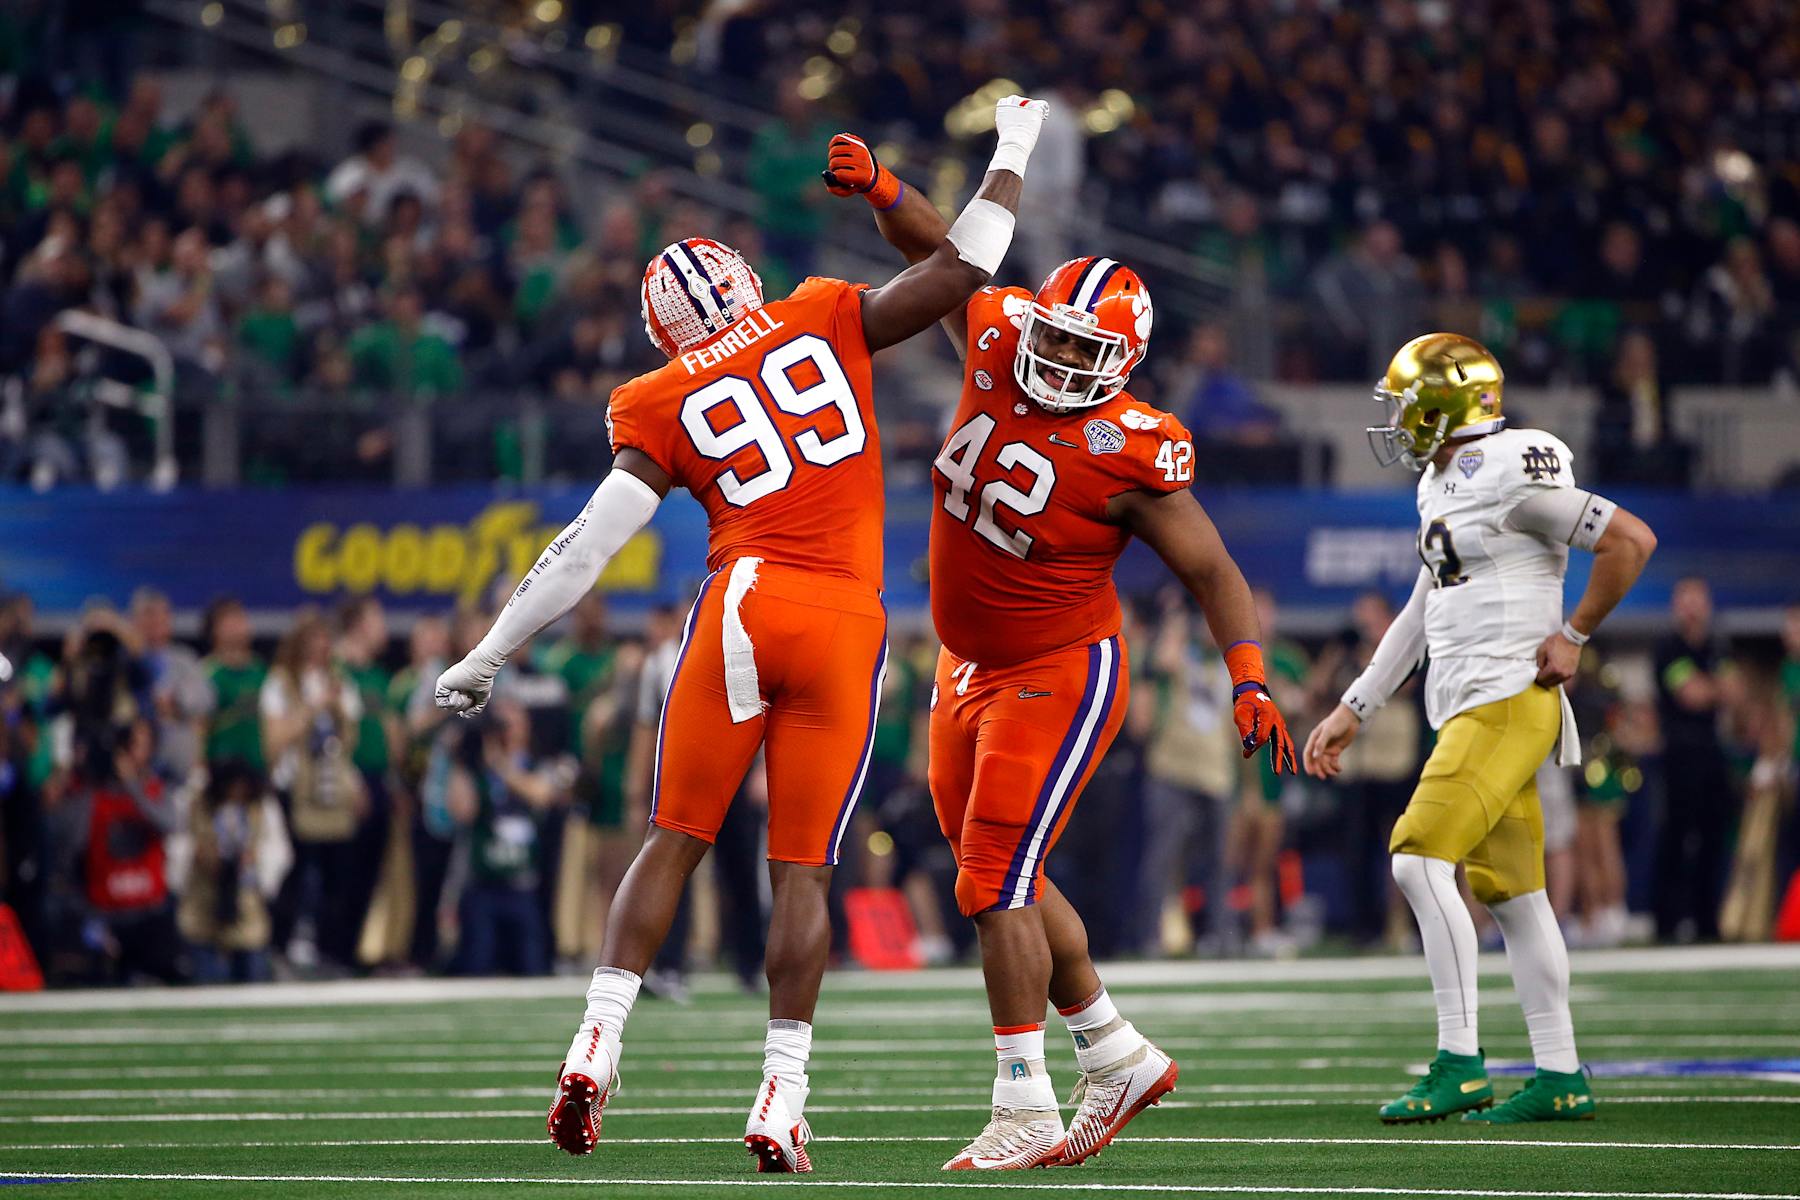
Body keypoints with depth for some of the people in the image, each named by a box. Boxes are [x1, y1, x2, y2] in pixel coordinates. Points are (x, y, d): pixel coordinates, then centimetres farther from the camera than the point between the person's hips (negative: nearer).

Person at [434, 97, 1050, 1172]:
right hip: (845, 622, 0)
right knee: (802, 870, 3)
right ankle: (782, 1104, -3)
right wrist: (1012, 157, 22)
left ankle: (597, 1048, 0)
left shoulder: (664, 407, 8)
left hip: (742, 605, 0)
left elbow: (588, 547, 3)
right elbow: (959, 274, 8)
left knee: (676, 840, 12)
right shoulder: (825, 321, 10)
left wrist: (493, 654, 8)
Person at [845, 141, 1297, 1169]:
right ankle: (1119, 1056, 28)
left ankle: (1026, 1111, -11)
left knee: (996, 882, -14)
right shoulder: (999, 345, -5)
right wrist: (879, 188, -10)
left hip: (1060, 675, -8)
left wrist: (1249, 679, -26)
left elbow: (1214, 573, -14)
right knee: (1003, 882, 14)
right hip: (971, 672, 8)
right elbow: (938, 249, 7)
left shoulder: (1132, 454, -20)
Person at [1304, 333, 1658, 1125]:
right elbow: (1421, 616, 24)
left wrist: (1573, 636, -8)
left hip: (1508, 700, -9)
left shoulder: (1512, 473, -13)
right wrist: (1350, 712, 24)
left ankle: (1458, 1064, -17)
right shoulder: (1442, 486, 17)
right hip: (1467, 706, 9)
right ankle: (1562, 1079, 13)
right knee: (1509, 894, 9)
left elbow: (1632, 540, -14)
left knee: (1420, 858, -17)